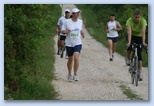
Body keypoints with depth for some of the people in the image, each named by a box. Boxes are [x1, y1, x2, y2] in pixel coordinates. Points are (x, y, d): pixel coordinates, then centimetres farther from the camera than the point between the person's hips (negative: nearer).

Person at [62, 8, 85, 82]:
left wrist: (82, 34, 12)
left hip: (77, 43, 1)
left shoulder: (80, 21, 4)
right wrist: (66, 31, -22)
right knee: (70, 60, 9)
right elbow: (62, 31, -3)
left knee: (76, 58, -18)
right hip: (69, 44, -1)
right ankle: (69, 74, 29)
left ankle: (75, 75, -11)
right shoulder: (67, 22, -6)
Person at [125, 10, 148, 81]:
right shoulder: (129, 21, -27)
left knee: (139, 54, -10)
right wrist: (129, 42, -49)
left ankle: (140, 72, -9)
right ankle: (127, 58, -3)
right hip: (132, 36, 0)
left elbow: (143, 32, -36)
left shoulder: (143, 21, -27)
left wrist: (143, 42, -47)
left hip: (139, 37, 0)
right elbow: (129, 32, -36)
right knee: (130, 46, -33)